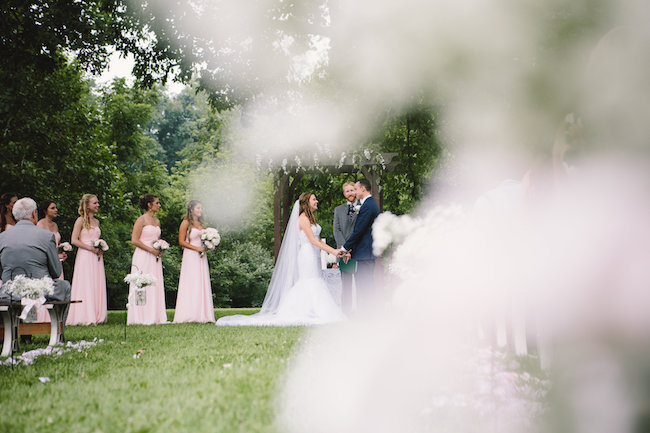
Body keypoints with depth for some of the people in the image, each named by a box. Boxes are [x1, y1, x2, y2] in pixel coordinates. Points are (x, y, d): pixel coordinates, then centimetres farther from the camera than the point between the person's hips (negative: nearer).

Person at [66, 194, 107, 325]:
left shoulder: (96, 222, 17)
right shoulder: (81, 220, -3)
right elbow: (74, 240, -10)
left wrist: (101, 249, 5)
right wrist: (91, 248, -15)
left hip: (96, 257, 7)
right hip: (85, 256, -7)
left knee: (97, 286, 4)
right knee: (86, 285, -7)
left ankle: (96, 316, 7)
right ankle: (85, 317, -4)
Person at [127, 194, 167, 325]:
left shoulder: (157, 221, 15)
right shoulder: (141, 220, -7)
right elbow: (134, 240, -13)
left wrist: (160, 250, 5)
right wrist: (151, 250, -14)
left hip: (155, 258, 8)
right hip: (143, 257, -7)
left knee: (156, 286, 5)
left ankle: (155, 317, 9)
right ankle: (142, 318, -3)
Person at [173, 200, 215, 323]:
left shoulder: (201, 224, 17)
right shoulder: (186, 223, -2)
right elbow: (181, 241, -7)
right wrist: (196, 248, -14)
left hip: (201, 257, 7)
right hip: (190, 257, -7)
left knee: (202, 284, 2)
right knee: (191, 284, -9)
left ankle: (201, 314, 2)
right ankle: (189, 315, -8)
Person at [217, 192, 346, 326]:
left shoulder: (310, 218, 20)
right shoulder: (303, 218, -10)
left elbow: (317, 241, 19)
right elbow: (312, 240, -18)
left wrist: (334, 251, 11)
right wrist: (332, 251, -21)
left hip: (313, 256, 9)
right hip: (307, 254, -9)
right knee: (310, 283, -11)